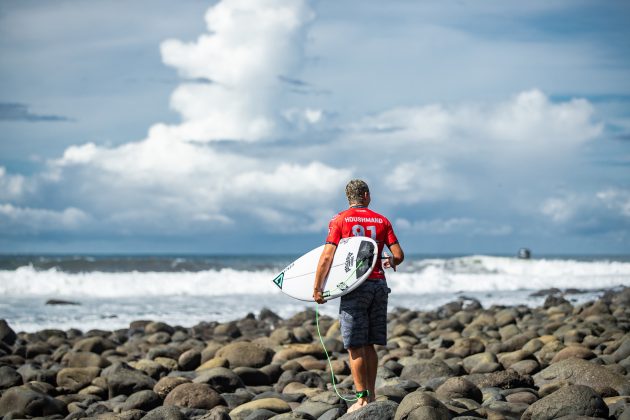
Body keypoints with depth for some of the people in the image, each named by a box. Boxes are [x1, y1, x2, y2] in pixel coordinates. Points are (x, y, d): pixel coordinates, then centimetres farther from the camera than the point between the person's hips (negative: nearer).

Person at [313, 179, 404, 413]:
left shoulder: (340, 220, -2)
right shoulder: (382, 221, 7)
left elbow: (327, 257, -9)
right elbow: (399, 255, 4)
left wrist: (316, 289, -5)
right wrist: (390, 262, 27)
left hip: (355, 286, -4)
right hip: (379, 284, 4)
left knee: (355, 347, -1)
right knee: (369, 345, 12)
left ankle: (362, 399, -3)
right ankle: (371, 395, 15)